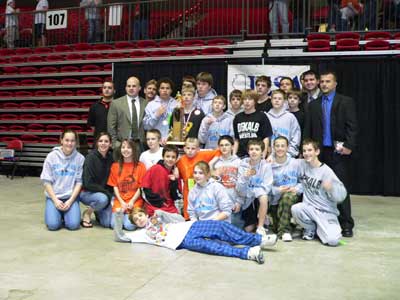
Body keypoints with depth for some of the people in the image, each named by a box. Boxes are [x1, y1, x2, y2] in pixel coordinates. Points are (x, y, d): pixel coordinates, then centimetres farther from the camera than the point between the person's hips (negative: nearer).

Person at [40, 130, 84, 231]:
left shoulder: (80, 158, -3)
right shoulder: (52, 156, -3)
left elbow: (79, 182, -2)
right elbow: (46, 181, -2)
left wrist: (70, 201, -12)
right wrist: (55, 200, -11)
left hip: (71, 196, 0)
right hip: (53, 196, 0)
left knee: (73, 225, -18)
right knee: (53, 225, -18)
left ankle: (67, 213, 15)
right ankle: (58, 213, 16)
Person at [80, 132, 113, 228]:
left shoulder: (111, 157, 0)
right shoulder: (91, 157, -15)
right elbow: (88, 183, -19)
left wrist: (110, 194, -8)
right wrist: (105, 191, -18)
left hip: (106, 193, 4)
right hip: (87, 192, -4)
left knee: (108, 223, -14)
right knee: (103, 199, -37)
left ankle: (99, 212, 21)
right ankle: (87, 213, -6)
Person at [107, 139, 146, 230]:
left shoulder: (140, 166, 2)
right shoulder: (115, 166, 8)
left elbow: (141, 187, -1)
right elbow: (115, 186, 5)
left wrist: (132, 201, -12)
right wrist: (122, 202, -7)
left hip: (135, 201, -2)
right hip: (119, 201, 2)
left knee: (129, 225, -21)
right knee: (114, 225, -17)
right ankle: (123, 214, 13)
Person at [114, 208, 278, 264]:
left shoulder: (156, 217, 28)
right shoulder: (142, 233, 20)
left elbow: (180, 219, 20)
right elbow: (119, 237, 13)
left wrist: (162, 214, 8)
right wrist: (119, 217, 9)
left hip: (189, 227, 4)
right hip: (182, 241, -4)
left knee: (219, 227, -19)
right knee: (206, 245, -32)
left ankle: (259, 240, -21)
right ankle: (248, 252, -44)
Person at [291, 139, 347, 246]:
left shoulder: (326, 171, -10)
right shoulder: (301, 165, 1)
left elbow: (341, 195, -12)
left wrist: (331, 188, -30)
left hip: (326, 212, -3)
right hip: (309, 208, 4)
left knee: (332, 240, -25)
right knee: (295, 209, -30)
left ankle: (319, 228, 12)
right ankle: (310, 228, 2)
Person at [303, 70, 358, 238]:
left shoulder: (346, 102, 4)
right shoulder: (313, 105, 13)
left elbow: (352, 127, -4)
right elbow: (308, 130, 11)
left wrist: (349, 146, -14)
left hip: (339, 152, -3)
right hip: (320, 152, 3)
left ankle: (346, 225, 6)